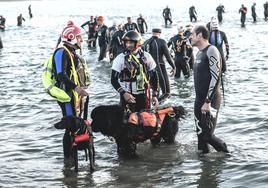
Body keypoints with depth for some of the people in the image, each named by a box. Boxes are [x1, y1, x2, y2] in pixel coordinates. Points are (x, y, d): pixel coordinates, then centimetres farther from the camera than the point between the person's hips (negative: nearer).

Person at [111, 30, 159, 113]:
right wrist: (124, 93, -16)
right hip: (127, 96, -2)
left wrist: (155, 95, 6)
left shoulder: (146, 57, 4)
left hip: (144, 96, 2)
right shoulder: (120, 58, -3)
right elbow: (114, 80, -4)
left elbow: (154, 77, 10)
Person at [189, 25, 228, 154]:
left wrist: (208, 102, -21)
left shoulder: (211, 50, -13)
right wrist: (199, 100, 15)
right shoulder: (199, 53, 15)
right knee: (200, 134, 9)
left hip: (210, 100, -9)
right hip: (199, 100, 9)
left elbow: (215, 77, -19)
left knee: (208, 135, -9)